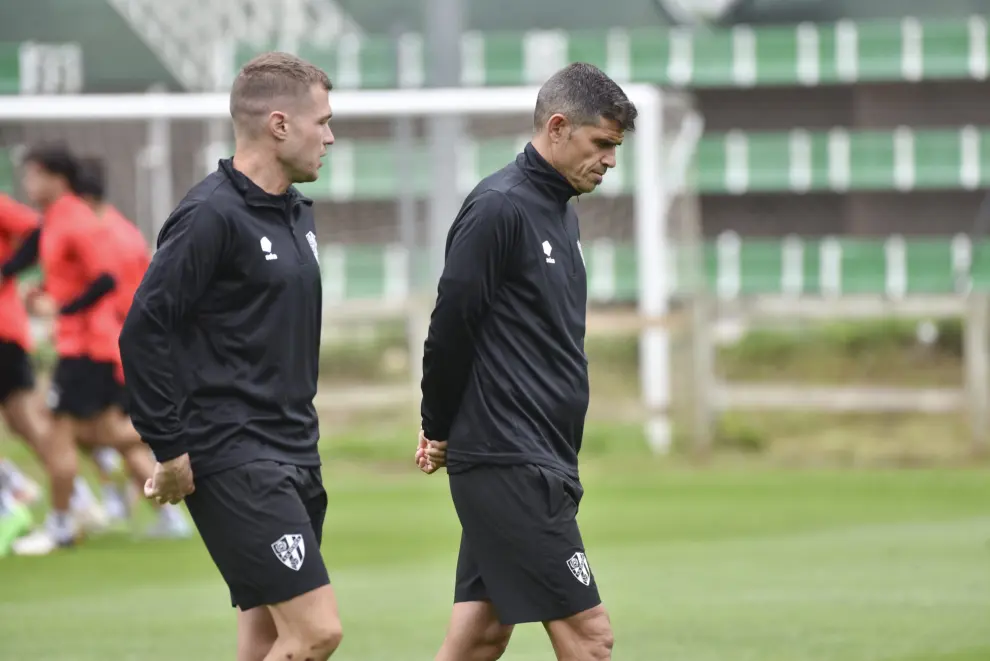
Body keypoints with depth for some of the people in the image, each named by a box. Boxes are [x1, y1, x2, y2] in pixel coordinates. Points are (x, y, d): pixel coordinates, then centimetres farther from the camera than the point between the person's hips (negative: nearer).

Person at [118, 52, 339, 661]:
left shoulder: (297, 215, 14)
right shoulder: (212, 216, -13)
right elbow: (143, 332, -16)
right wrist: (170, 450, -15)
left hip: (294, 456, 9)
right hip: (233, 464, -9)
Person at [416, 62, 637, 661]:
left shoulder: (562, 212, 16)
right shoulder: (500, 208, -14)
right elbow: (451, 326, -14)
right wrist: (441, 432, -1)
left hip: (545, 465, 9)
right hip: (509, 464, -9)